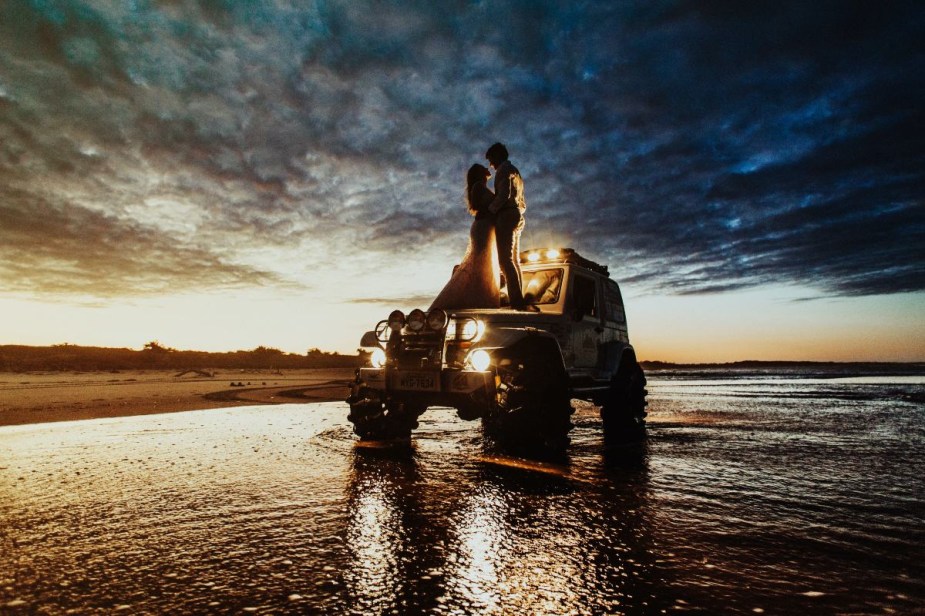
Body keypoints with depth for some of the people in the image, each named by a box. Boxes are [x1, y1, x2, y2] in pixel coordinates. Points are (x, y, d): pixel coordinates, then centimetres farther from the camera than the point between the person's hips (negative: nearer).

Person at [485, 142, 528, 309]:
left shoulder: (504, 169, -1)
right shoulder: (515, 172, 28)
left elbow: (504, 194, -17)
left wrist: (489, 210, -10)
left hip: (506, 216, -10)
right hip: (517, 217, 10)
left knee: (505, 259, -17)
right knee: (514, 260, 6)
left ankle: (517, 300, -27)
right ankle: (519, 301, 0)